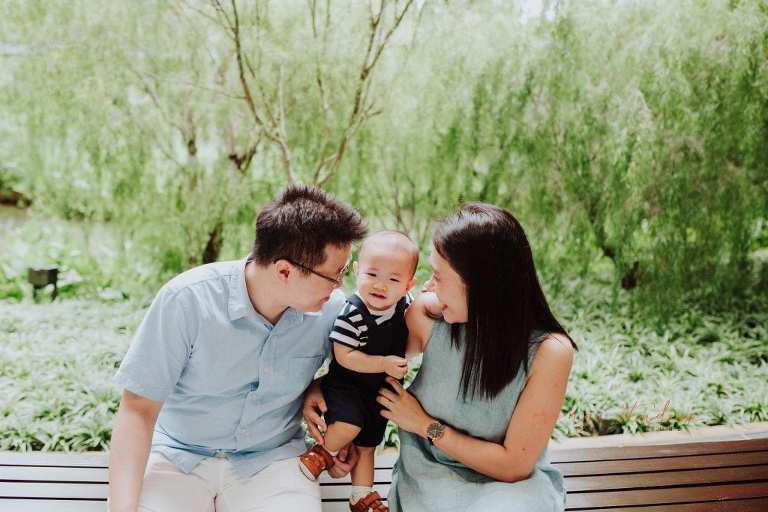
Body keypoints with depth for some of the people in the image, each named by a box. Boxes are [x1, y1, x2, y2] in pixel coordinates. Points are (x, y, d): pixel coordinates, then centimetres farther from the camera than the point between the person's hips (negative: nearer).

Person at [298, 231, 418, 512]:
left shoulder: (406, 305, -9)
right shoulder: (353, 313, -28)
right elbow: (345, 357, -27)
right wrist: (383, 364, -31)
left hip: (380, 390, 6)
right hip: (346, 384, -6)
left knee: (366, 444, 19)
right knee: (349, 425, -31)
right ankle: (324, 452, 0)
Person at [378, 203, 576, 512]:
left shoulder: (548, 352, -18)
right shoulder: (428, 316, -10)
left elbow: (513, 465, -13)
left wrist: (426, 425, -10)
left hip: (507, 485, 0)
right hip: (429, 476, 1)